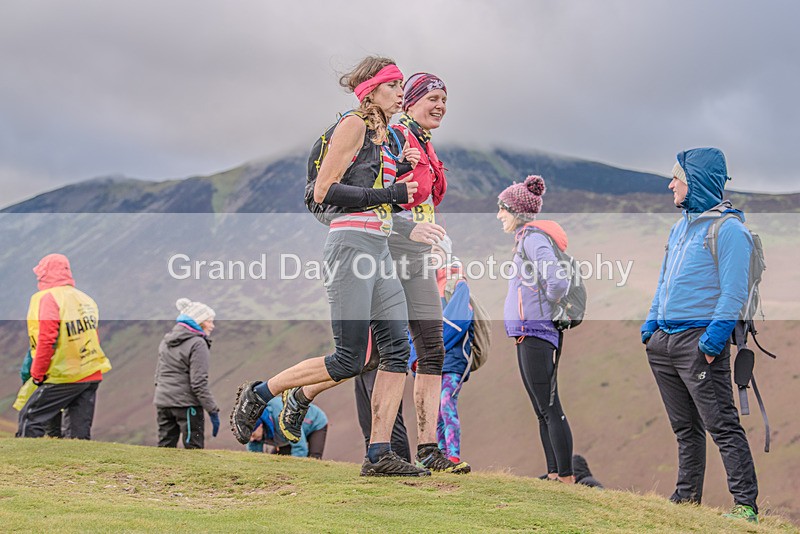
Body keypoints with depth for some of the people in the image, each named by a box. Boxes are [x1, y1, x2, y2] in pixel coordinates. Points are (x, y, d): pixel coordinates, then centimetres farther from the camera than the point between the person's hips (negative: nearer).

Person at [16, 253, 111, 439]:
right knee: (79, 432, 8)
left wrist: (37, 374, -9)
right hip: (92, 376, 7)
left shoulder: (48, 298, -9)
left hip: (63, 376, -7)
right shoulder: (86, 299, 15)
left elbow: (46, 340, -17)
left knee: (30, 419, 2)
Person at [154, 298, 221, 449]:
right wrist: (213, 410, -14)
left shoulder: (167, 340, 14)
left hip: (162, 401, 7)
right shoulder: (198, 344, -12)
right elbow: (199, 382, -16)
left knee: (165, 447, 10)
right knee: (194, 449, -2)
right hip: (186, 403, -7)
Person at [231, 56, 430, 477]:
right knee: (349, 360, -9)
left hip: (379, 249, 9)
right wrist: (388, 194, -14)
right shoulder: (353, 125, -5)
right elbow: (323, 192, -12)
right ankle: (258, 394, 8)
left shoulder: (388, 136, 21)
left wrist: (403, 171, 10)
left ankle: (379, 454, 3)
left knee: (398, 348, -1)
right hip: (351, 243, -9)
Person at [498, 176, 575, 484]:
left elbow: (558, 282, -24)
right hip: (529, 334, 11)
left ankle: (567, 478, -10)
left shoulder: (533, 238, -11)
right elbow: (559, 280, 29)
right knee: (544, 411, 12)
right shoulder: (527, 237, 19)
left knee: (550, 409, -10)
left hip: (533, 332, -11)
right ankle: (554, 474, 16)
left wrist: (546, 306, -8)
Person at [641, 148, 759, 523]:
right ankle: (686, 497, 22)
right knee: (684, 428, 14)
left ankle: (745, 504, -8)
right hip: (664, 341, 8)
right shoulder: (681, 225, 17)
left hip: (699, 341, -8)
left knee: (722, 425, -9)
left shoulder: (728, 229, -10)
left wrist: (715, 337, -20)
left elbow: (734, 292, -15)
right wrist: (651, 323, 15)